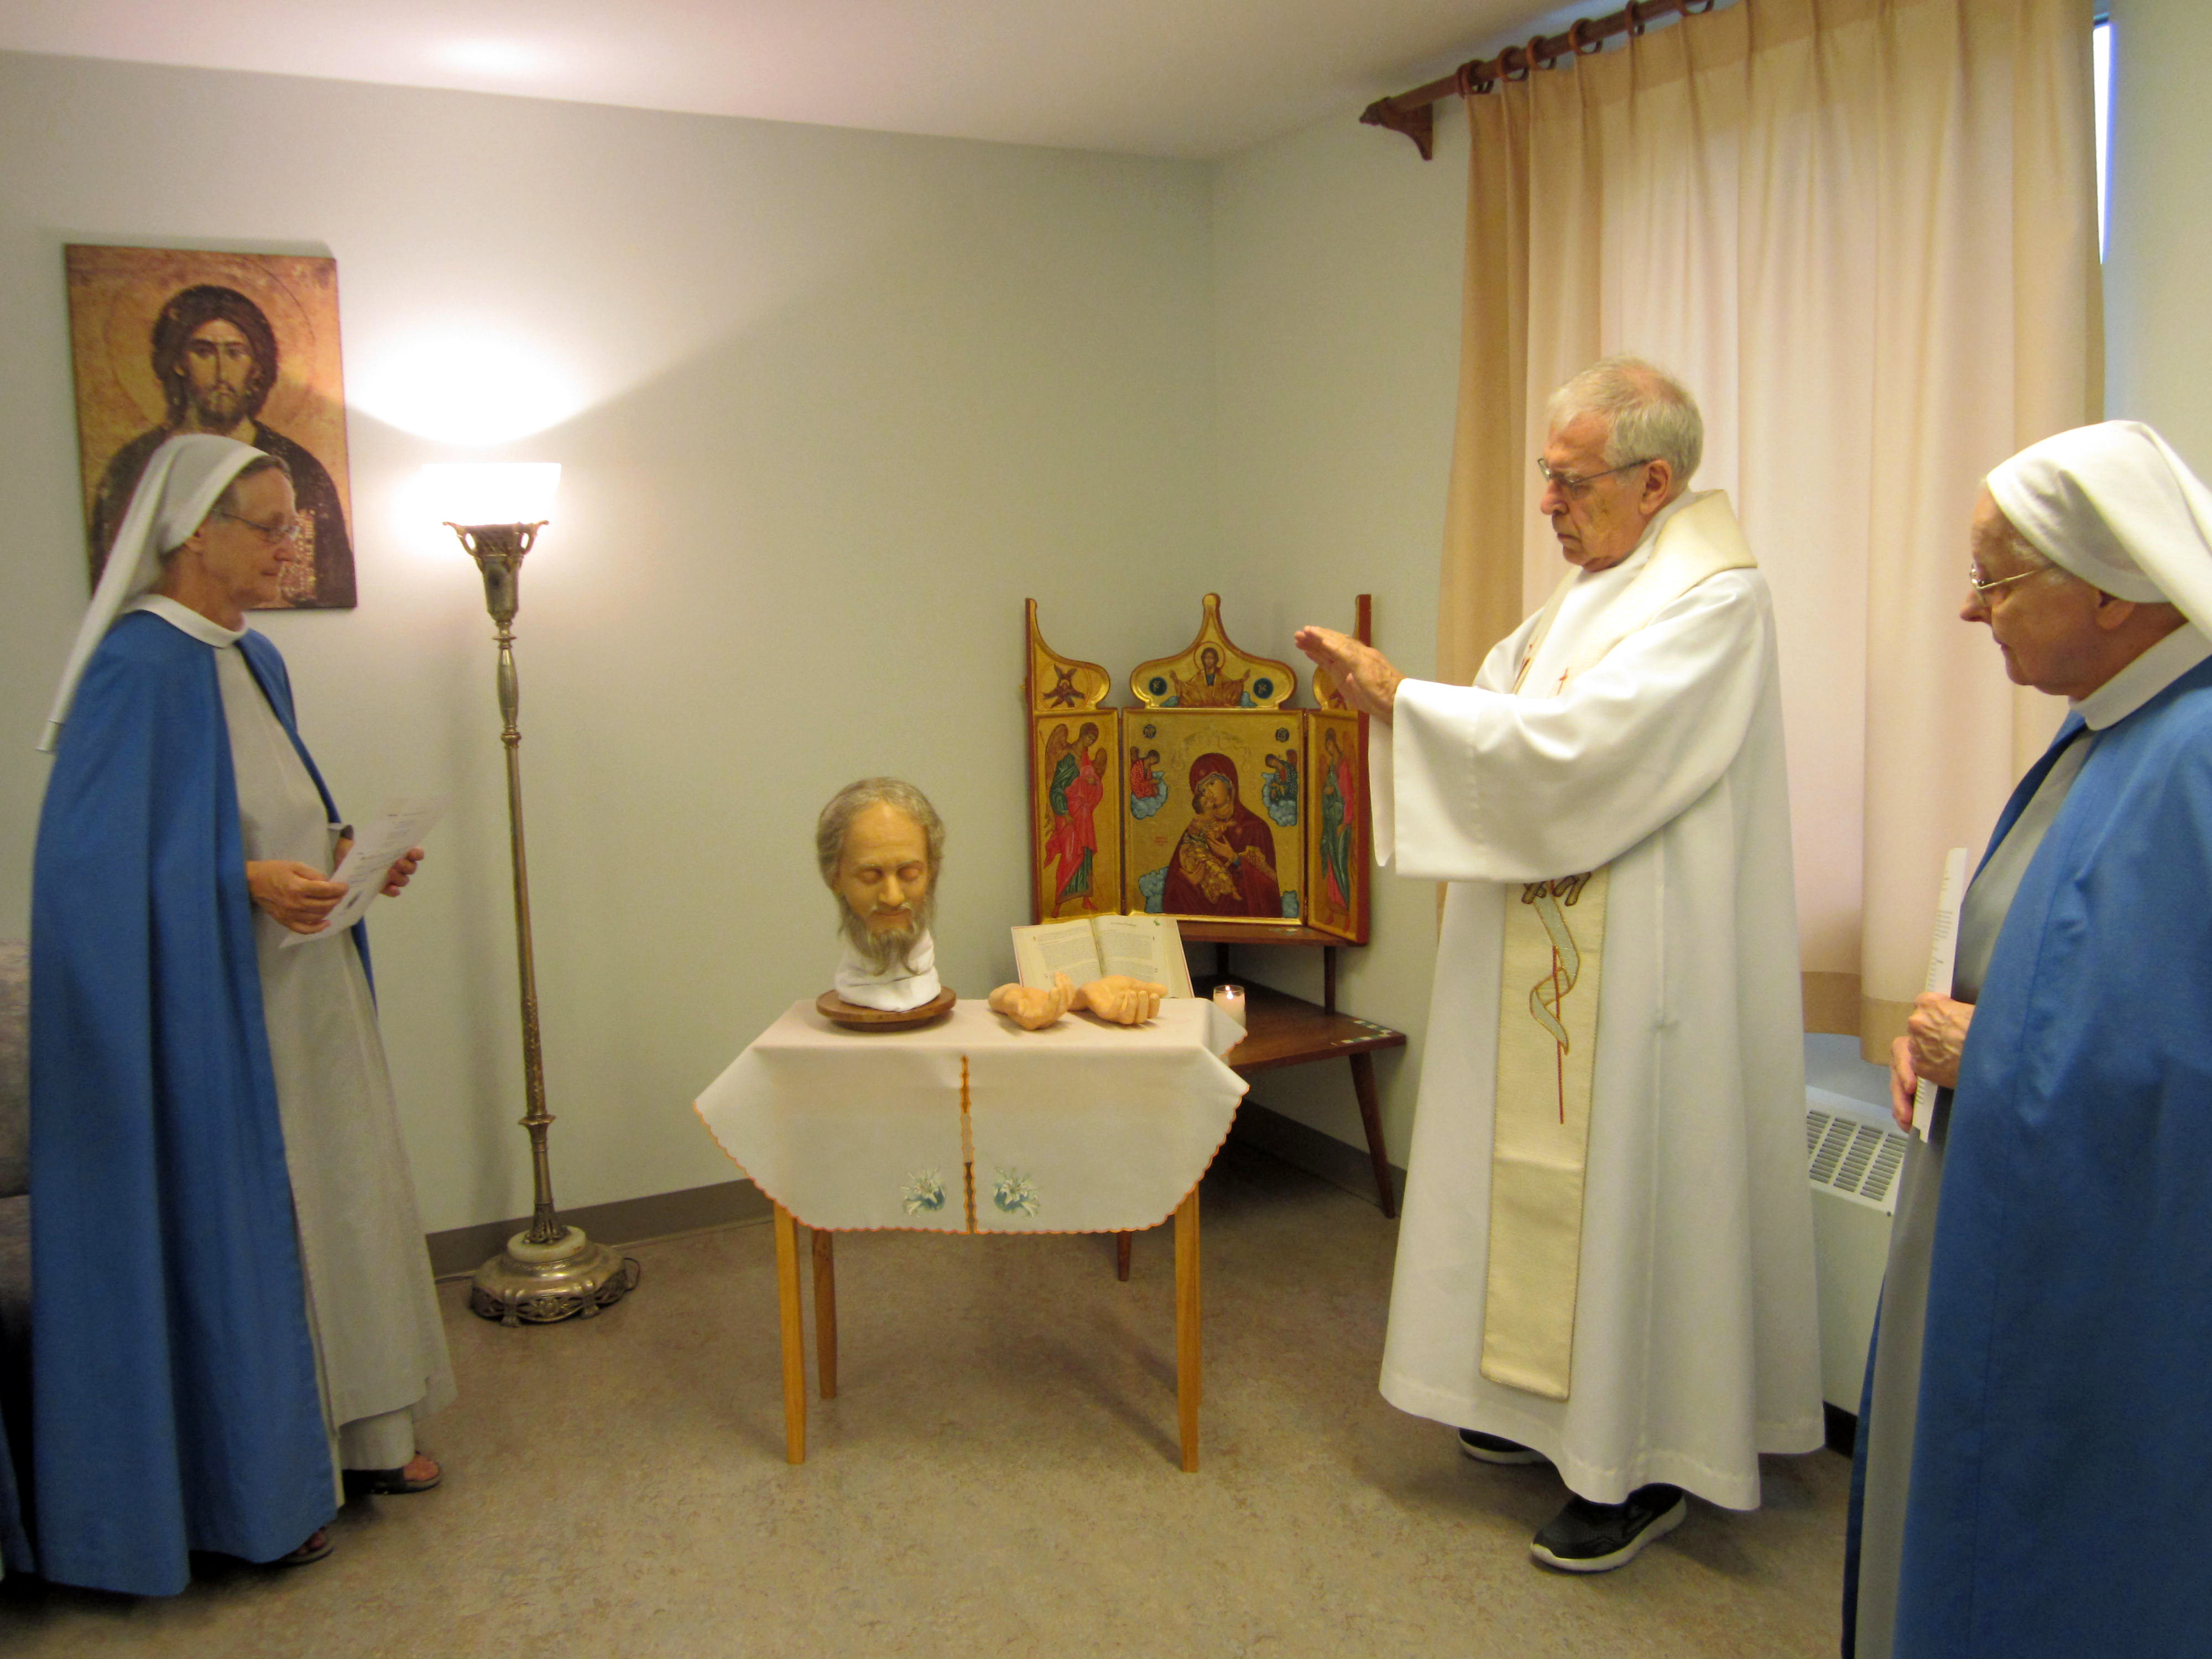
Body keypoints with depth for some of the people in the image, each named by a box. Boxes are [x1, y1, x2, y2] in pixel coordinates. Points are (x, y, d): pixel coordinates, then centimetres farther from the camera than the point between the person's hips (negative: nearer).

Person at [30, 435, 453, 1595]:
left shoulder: (255, 661, 11)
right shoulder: (136, 666, -15)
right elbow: (100, 856, -20)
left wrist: (345, 856, 3)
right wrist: (247, 881, -27)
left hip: (304, 988, 9)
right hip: (208, 1002, -9)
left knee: (336, 1199, 15)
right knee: (230, 1218, 2)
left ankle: (352, 1433, 30)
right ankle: (249, 1491, 18)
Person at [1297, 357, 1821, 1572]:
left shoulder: (1714, 596, -16)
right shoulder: (1596, 583, 13)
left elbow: (1576, 744, -26)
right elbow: (1512, 712, 13)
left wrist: (1403, 698, -20)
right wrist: (1391, 694, -4)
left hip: (1640, 964, -9)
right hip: (1551, 946, 9)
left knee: (1633, 1184, 0)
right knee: (1552, 1171, 17)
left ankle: (1645, 1465, 16)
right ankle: (1552, 1406, 33)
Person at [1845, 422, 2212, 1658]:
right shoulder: (2109, 736, 6)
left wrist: (1987, 1057, -17)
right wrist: (1952, 1027, 1)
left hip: (2113, 1309, -9)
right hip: (2011, 1254, 9)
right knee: (1953, 1542, 22)